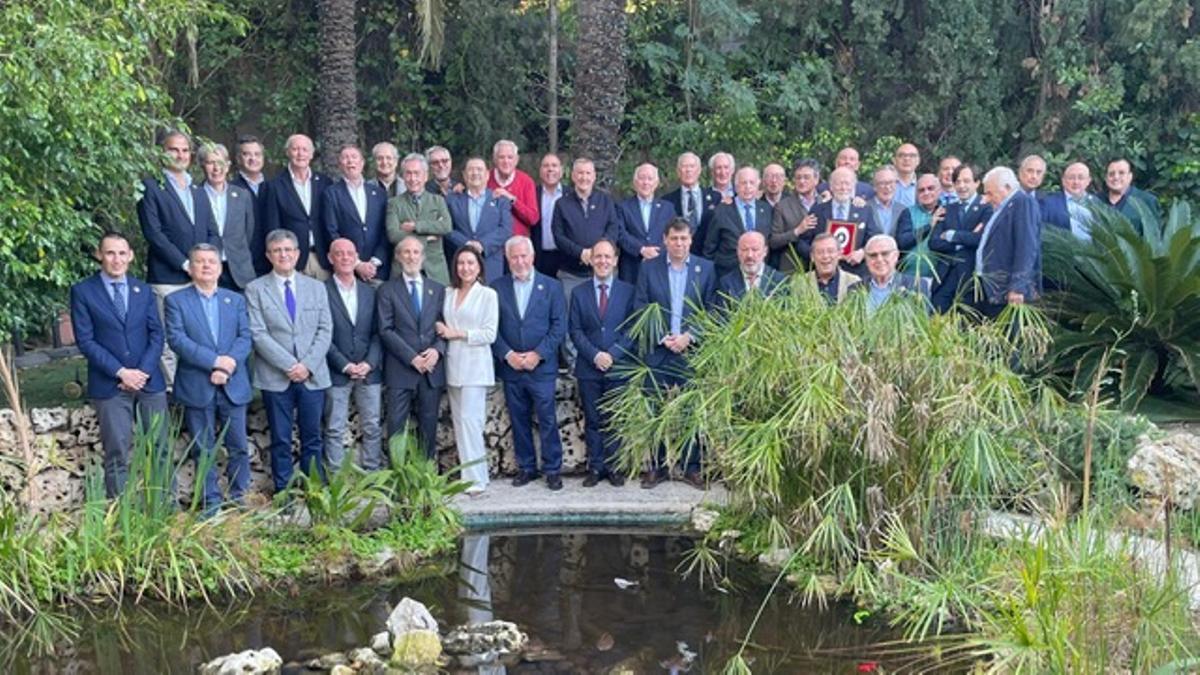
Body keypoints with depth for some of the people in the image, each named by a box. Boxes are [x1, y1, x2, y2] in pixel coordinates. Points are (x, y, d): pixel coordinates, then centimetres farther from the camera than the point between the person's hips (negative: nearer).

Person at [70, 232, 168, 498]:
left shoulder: (143, 289, 10)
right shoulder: (83, 291, -1)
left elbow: (157, 334, 6)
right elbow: (85, 341, -6)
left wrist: (143, 371, -9)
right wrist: (121, 372, -13)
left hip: (149, 380, 3)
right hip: (109, 385, -3)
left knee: (160, 448, 5)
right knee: (117, 455, 1)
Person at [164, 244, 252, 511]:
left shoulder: (236, 300, 13)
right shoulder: (176, 300, 4)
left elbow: (244, 337, 2)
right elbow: (177, 339, -8)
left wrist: (228, 366, -14)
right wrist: (214, 361, -16)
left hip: (233, 386, 2)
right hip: (196, 387, -2)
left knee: (238, 446, 4)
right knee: (204, 450, 4)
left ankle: (238, 496, 16)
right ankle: (211, 501, 13)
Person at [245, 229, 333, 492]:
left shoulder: (316, 287, 10)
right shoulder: (255, 289, 2)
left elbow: (325, 330, 5)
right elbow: (258, 334, -7)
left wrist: (308, 365, -9)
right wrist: (289, 365, -14)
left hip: (313, 375, 2)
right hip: (275, 377, -2)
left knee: (312, 438, 7)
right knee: (280, 440, 5)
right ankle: (283, 492, 14)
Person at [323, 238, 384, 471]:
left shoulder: (370, 291, 11)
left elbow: (377, 332, 7)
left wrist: (369, 363, -7)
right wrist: (345, 365, -12)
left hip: (369, 371, 4)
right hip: (336, 373, -4)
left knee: (372, 427, 7)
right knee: (335, 430, 1)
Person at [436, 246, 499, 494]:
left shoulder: (488, 295, -2)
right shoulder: (448, 294, 12)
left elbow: (490, 334, -7)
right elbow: (443, 326, 17)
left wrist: (457, 333, -10)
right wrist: (442, 330, -5)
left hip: (475, 367, -5)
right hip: (453, 366, 5)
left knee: (469, 420, -11)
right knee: (459, 422, 7)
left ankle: (476, 478, -6)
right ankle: (467, 474, 13)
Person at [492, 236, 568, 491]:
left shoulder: (551, 286, 4)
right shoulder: (497, 288, 6)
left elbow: (559, 326, -1)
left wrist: (538, 354, -10)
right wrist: (507, 355, -10)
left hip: (542, 367, -2)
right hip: (510, 367, 2)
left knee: (547, 420, -2)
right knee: (519, 421, 8)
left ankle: (552, 470, 7)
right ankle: (526, 468, 19)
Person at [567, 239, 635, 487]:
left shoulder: (628, 291, 3)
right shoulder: (579, 292, 7)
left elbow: (632, 329, -2)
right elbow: (575, 330, 2)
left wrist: (612, 354, -13)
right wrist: (594, 355, -11)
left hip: (618, 367, -1)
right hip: (588, 368, 1)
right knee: (592, 421, 6)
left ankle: (612, 467, 15)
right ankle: (595, 467, 14)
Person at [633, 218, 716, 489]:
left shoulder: (706, 269, 5)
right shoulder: (649, 268, 5)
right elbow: (640, 309, 1)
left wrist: (689, 336, -10)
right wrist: (662, 337, -9)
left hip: (693, 350, 0)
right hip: (657, 352, 0)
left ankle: (692, 467, 12)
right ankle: (656, 466, 13)